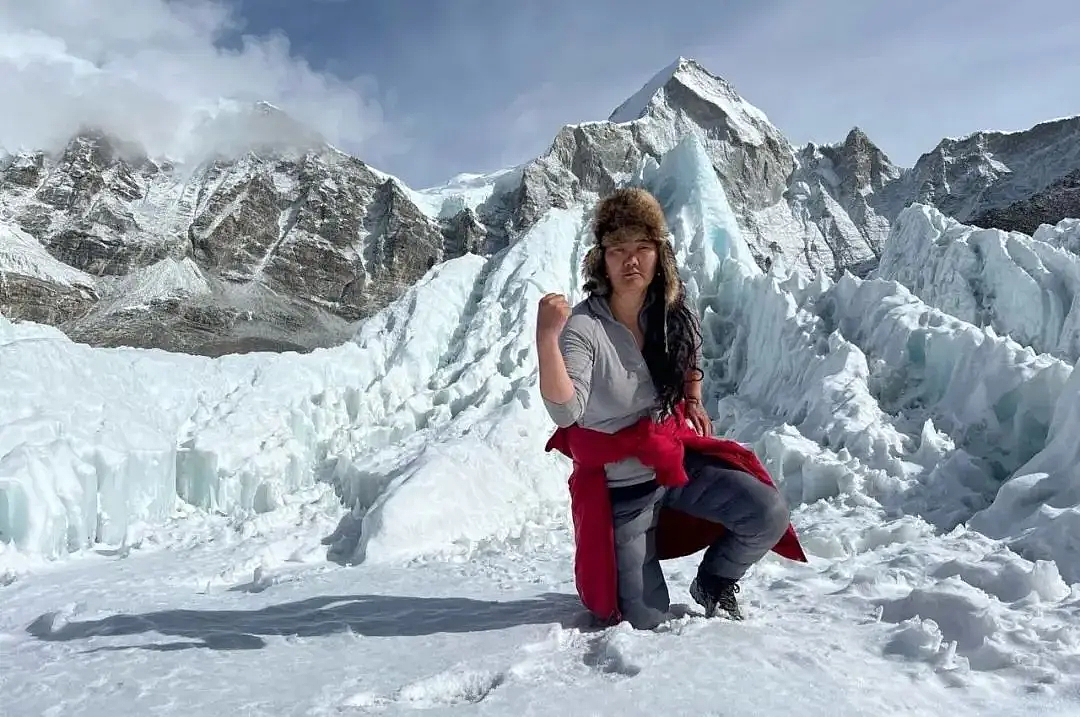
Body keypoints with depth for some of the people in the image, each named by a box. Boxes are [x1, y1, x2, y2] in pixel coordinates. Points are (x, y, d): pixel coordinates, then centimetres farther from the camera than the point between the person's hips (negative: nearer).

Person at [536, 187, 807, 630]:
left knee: (769, 515, -13)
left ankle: (713, 584, 17)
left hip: (679, 458, 5)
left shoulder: (675, 315, -4)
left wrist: (694, 403, 10)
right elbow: (565, 412, -36)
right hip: (618, 484, -4)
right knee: (645, 620, 0)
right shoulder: (583, 326, -23)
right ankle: (608, 587, 36)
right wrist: (547, 336, -47)